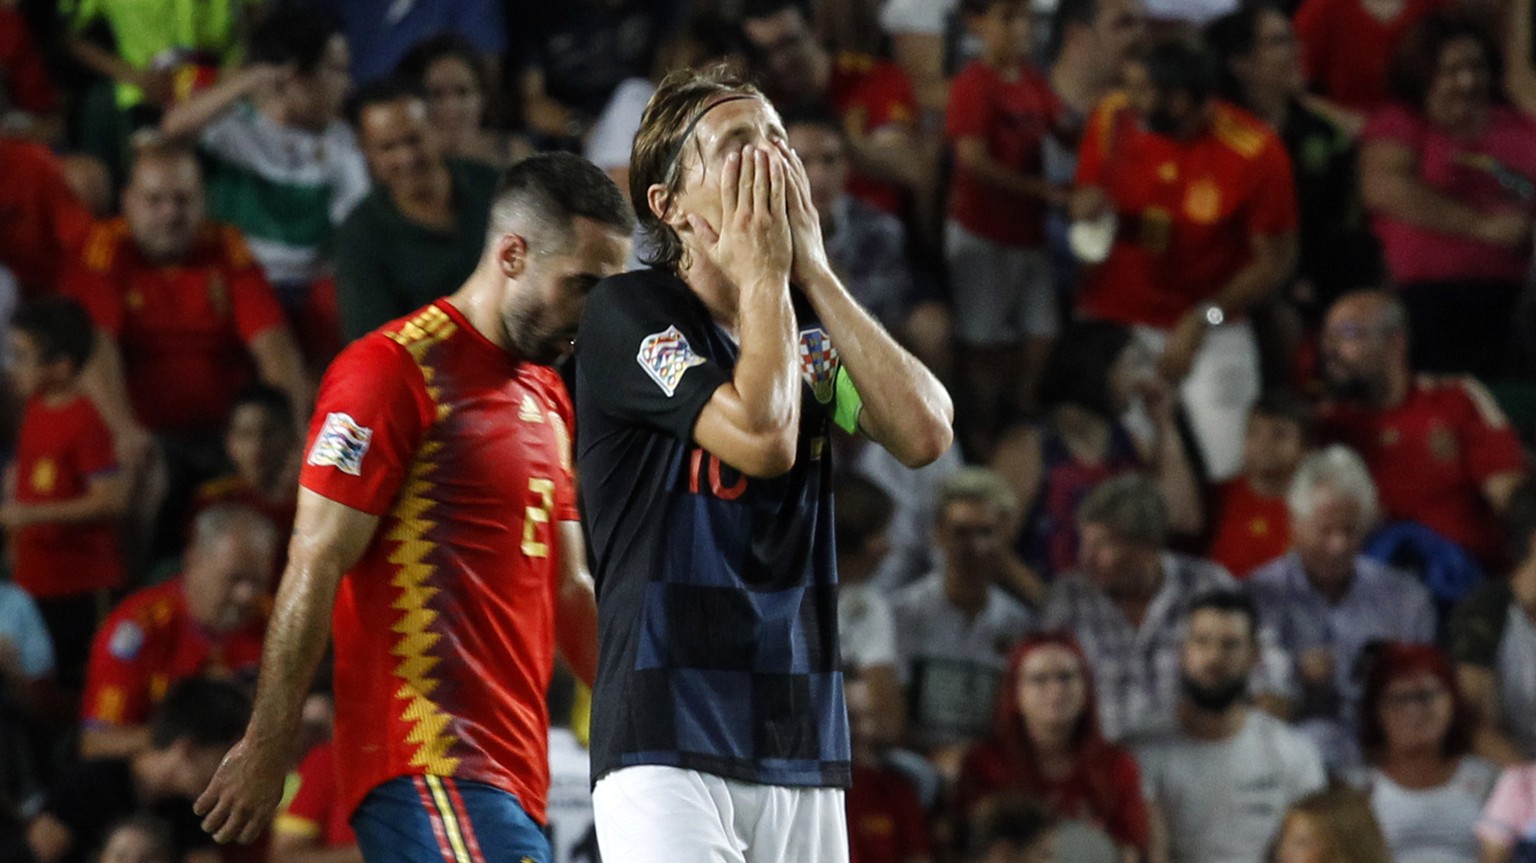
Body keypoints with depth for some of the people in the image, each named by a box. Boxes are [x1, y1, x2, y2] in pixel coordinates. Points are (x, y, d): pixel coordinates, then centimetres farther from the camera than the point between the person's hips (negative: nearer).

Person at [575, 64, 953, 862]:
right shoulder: (628, 311, -5)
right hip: (666, 743, -6)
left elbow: (925, 433, -2)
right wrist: (763, 272, -6)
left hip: (801, 747, 6)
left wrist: (814, 273, -1)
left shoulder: (806, 328, 15)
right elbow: (761, 437, -18)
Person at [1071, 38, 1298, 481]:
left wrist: (1203, 320, -17)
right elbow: (1084, 199, 8)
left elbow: (1275, 261, -9)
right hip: (1112, 319, 2)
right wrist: (1087, 207, -17)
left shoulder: (1255, 153, -17)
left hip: (1210, 331, -2)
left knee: (1229, 469, -7)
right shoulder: (1114, 120, -8)